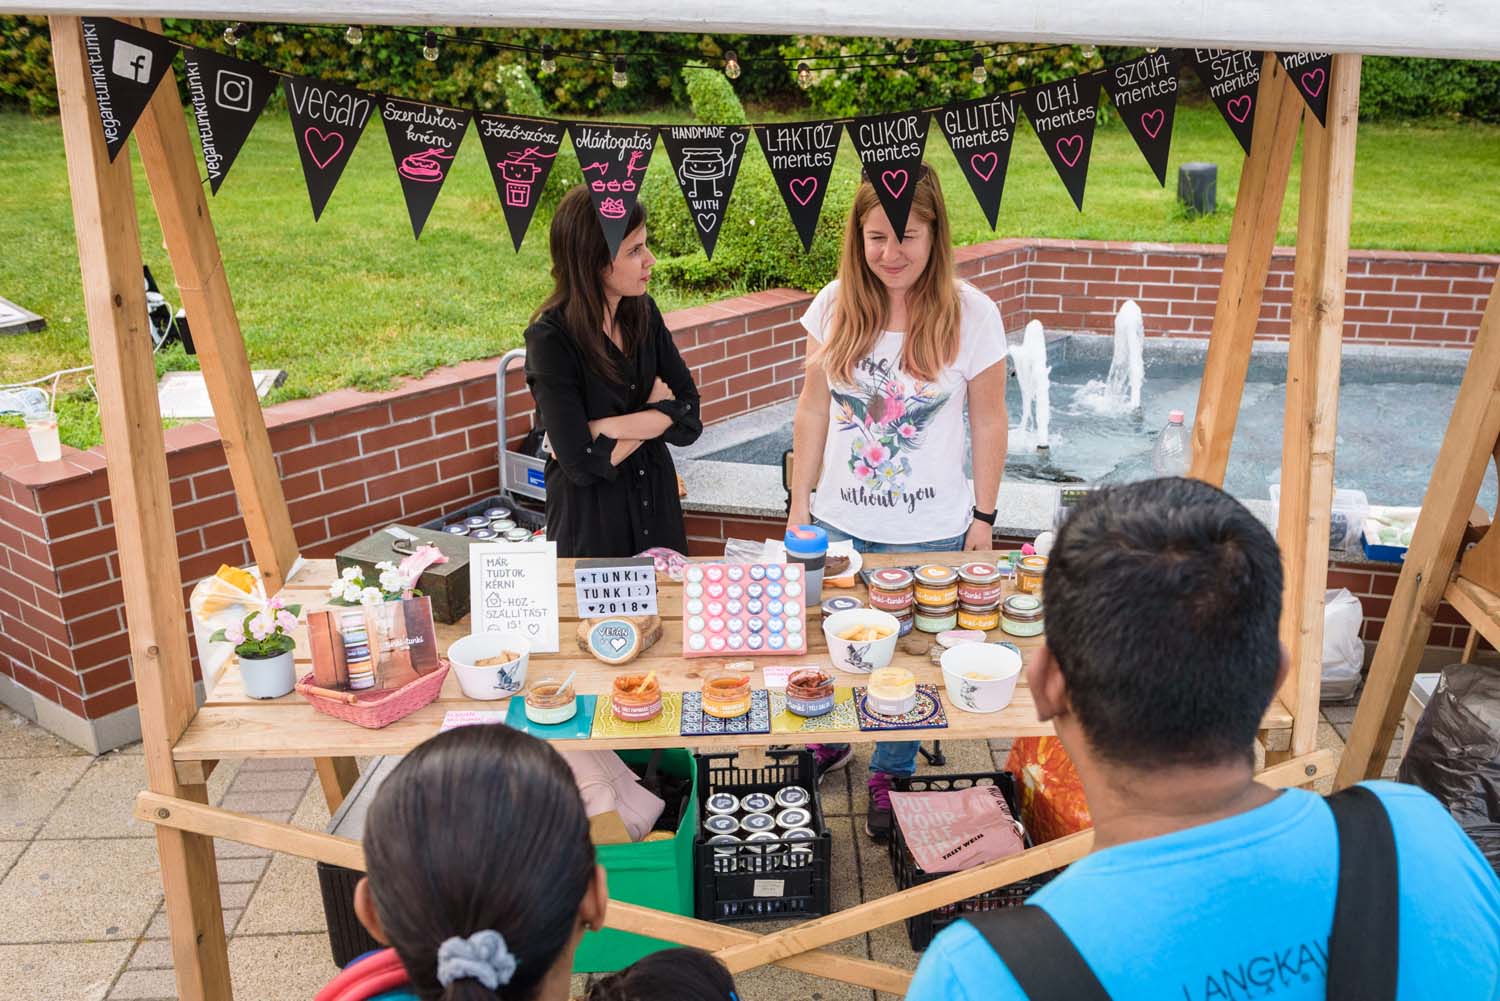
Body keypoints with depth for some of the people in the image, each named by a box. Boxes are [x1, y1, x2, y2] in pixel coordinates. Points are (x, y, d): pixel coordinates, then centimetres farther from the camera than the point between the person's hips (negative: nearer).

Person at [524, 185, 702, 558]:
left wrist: (606, 427, -20)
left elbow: (689, 415, -8)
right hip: (592, 516, -5)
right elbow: (582, 464, -24)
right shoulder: (550, 339, -21)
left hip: (656, 502, 5)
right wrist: (655, 413, -12)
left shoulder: (643, 312, -4)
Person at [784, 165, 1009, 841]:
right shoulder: (836, 305, -3)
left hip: (929, 531, -2)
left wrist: (983, 518, -1)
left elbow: (988, 422, -2)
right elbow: (813, 410, 3)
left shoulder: (970, 314, -10)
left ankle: (891, 776, 34)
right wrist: (799, 504, 4)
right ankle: (826, 743, 43)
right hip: (838, 523, 2)